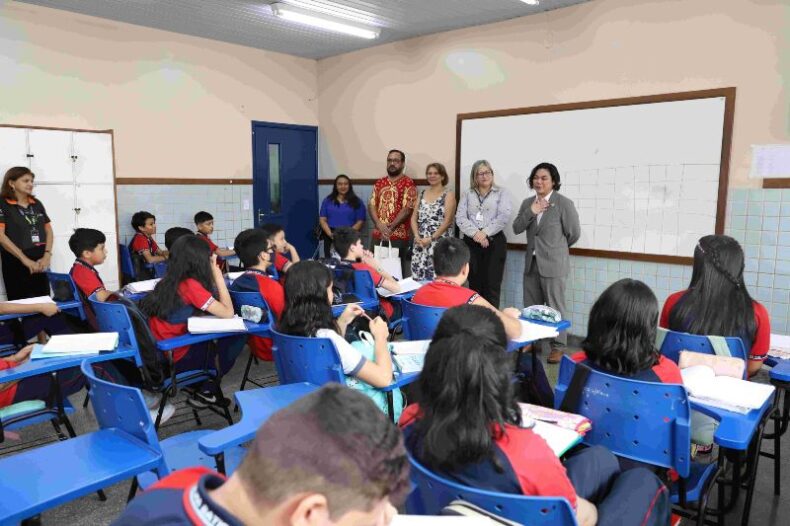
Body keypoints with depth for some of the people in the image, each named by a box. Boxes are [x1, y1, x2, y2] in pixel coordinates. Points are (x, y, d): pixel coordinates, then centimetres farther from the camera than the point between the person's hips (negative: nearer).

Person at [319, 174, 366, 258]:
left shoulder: (357, 202, 9)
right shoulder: (327, 200, 14)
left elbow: (360, 221, 3)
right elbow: (322, 220, 8)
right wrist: (330, 233, -9)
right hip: (331, 238, 2)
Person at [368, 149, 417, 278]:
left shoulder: (408, 183, -3)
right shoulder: (379, 183, 14)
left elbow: (407, 209, -11)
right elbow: (371, 205, 7)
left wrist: (390, 227, -15)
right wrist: (380, 225, -9)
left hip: (398, 236, -5)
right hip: (378, 235, 5)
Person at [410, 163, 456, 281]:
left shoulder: (448, 194, -1)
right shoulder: (422, 193, 14)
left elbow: (447, 220, -9)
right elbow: (414, 217, 11)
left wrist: (431, 238, -14)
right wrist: (417, 236, -5)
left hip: (439, 242, -5)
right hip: (420, 242, 5)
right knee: (418, 277, 3)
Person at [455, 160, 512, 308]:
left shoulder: (501, 194, 7)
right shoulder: (467, 195, 13)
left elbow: (503, 217, -7)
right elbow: (460, 218, 1)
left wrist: (485, 233, -16)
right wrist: (475, 233, -14)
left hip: (494, 242, -2)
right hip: (471, 242, 2)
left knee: (492, 285, -2)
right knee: (474, 284, 6)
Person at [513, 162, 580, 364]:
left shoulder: (564, 203, -9)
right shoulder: (528, 203, 9)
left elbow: (574, 233, -3)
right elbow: (516, 228, 1)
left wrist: (557, 248, 11)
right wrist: (530, 212, -13)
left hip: (553, 264, -6)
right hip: (531, 263, 6)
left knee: (555, 307, 2)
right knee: (530, 307, 14)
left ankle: (558, 347, 13)